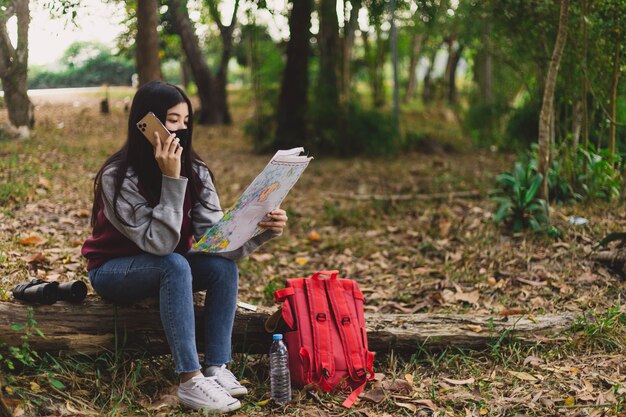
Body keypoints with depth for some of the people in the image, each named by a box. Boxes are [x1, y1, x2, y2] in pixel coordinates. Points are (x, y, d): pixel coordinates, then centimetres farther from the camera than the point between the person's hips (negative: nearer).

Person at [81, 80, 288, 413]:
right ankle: (190, 381, -34)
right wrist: (171, 179, -36)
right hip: (114, 271, -5)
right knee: (175, 265, -34)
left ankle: (216, 369, -21)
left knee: (223, 265, -22)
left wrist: (261, 231, -37)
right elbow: (159, 243, -31)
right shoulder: (118, 176, -25)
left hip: (166, 268, 5)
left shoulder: (195, 171, -10)